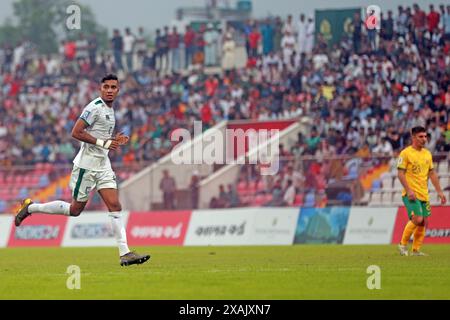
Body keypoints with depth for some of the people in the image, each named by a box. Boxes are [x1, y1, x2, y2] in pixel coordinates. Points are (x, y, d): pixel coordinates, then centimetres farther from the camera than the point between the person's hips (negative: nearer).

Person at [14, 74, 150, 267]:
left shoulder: (110, 109, 15)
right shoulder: (95, 108, -14)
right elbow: (76, 132, -20)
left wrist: (114, 141, 8)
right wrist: (103, 143, -21)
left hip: (103, 165, 8)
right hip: (87, 165, -8)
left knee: (115, 206, -5)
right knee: (75, 210, 3)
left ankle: (125, 254, -11)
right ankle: (30, 208, 21)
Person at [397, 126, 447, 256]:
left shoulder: (427, 154, 13)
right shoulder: (406, 153, -7)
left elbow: (432, 173, 19)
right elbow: (400, 173, -11)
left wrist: (439, 191, 14)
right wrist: (408, 190, -21)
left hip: (424, 194, 7)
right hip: (411, 194, -7)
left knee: (423, 222, 4)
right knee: (417, 219, -20)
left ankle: (416, 250, 13)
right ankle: (403, 244, -3)